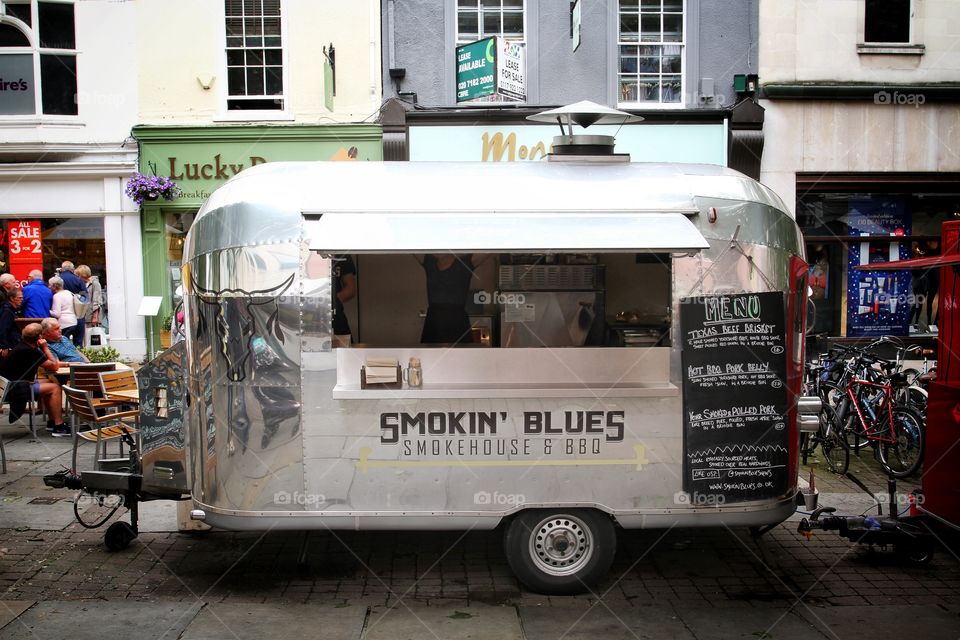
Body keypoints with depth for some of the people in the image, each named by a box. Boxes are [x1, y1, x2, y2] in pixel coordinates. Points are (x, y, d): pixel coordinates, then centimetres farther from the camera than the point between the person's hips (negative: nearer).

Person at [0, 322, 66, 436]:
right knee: (55, 388, -11)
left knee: (51, 382, 16)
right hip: (13, 389, -10)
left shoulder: (22, 346, 8)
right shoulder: (30, 351, -21)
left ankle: (52, 421, 19)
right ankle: (58, 428, -12)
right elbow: (54, 367, -14)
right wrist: (45, 348, -8)